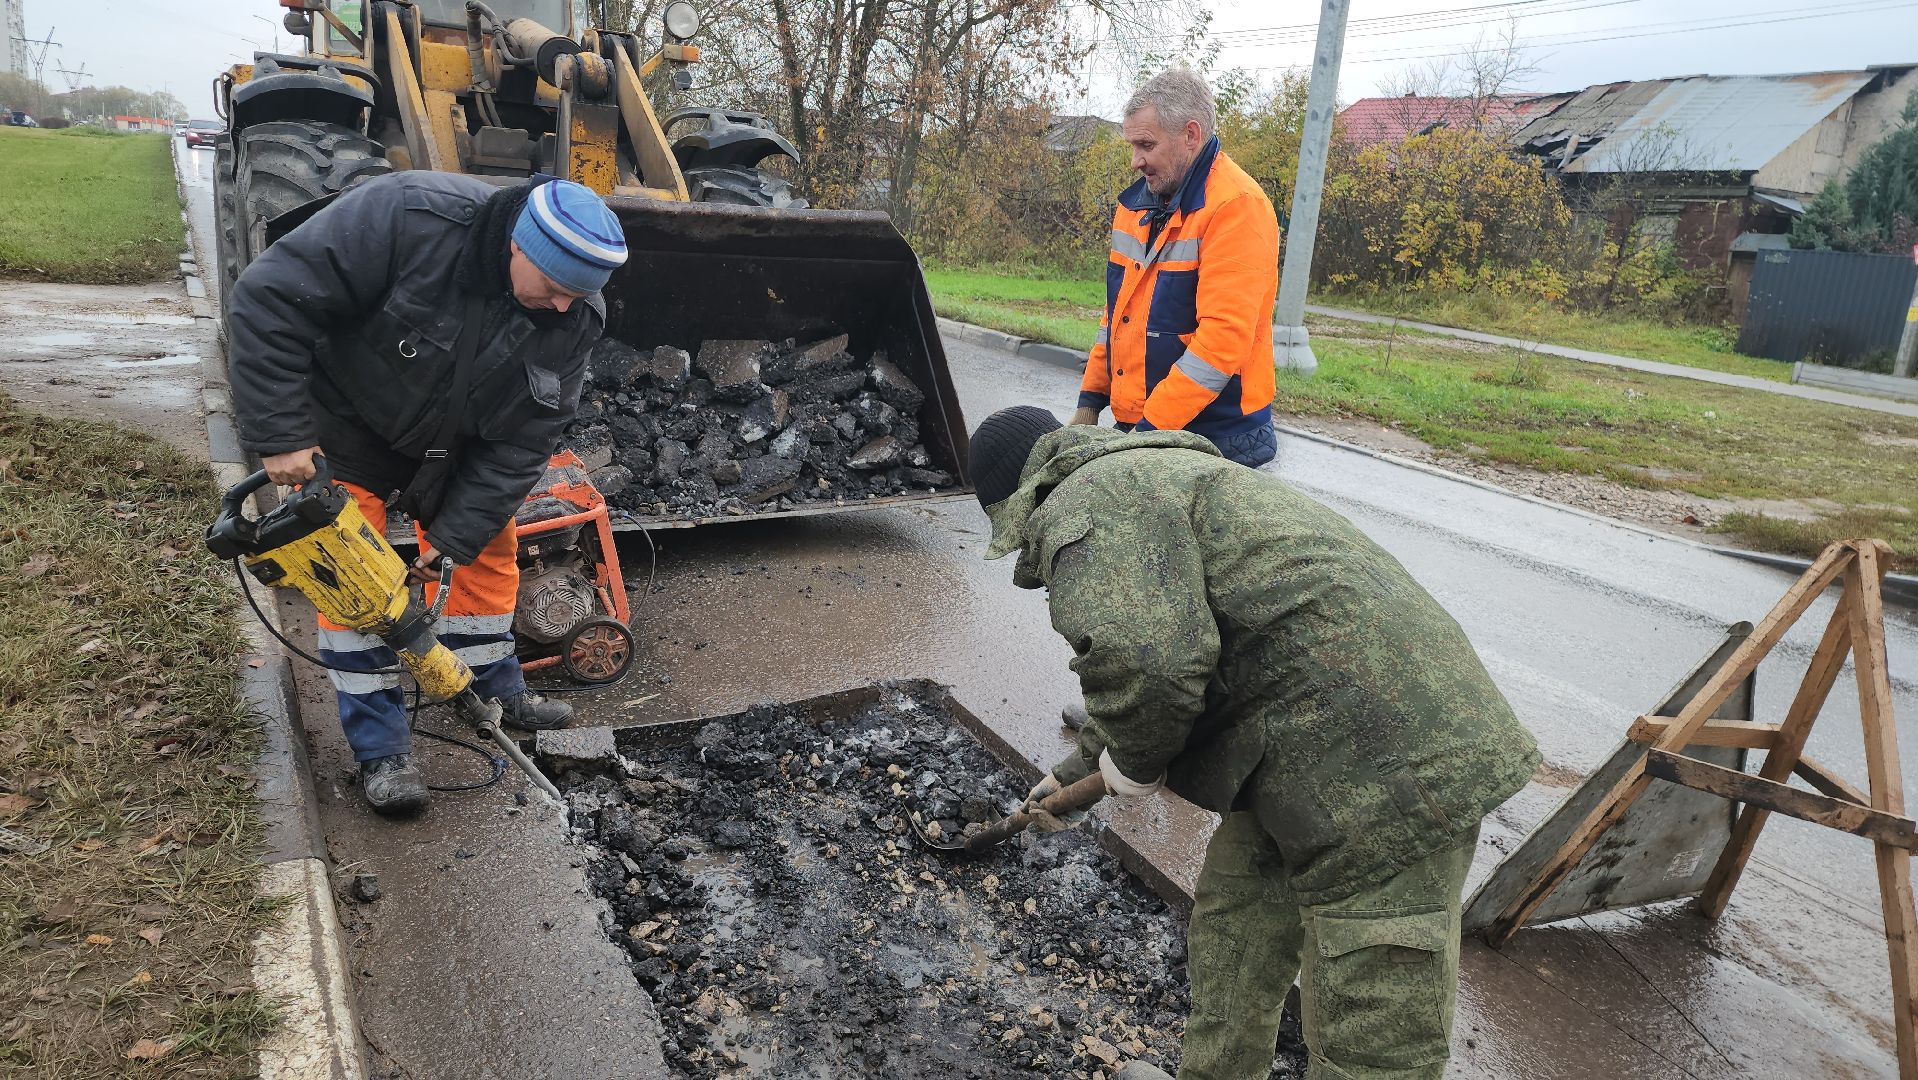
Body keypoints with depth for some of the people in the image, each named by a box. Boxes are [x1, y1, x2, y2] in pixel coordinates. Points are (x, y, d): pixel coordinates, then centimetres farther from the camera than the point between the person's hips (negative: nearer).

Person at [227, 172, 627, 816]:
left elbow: (521, 441, -17)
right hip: (345, 430, -4)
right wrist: (280, 436, -33)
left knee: (490, 548, 9)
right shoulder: (411, 217, -37)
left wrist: (454, 535, -21)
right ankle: (380, 750, 3)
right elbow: (269, 299, -33)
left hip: (451, 446, 5)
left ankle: (497, 692, 30)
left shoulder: (574, 318, -22)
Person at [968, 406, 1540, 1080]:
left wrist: (1132, 763, -6)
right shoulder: (1146, 475, 24)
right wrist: (1078, 771, 44)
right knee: (1233, 922, 23)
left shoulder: (1089, 500, -11)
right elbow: (1157, 655, 35)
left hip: (1377, 768, -11)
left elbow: (1142, 663, -29)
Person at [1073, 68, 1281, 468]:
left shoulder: (1237, 206, -15)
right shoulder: (1137, 201, 11)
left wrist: (1150, 430, -22)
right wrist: (1090, 402, 11)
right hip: (1136, 425, 7)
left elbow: (1223, 339, -22)